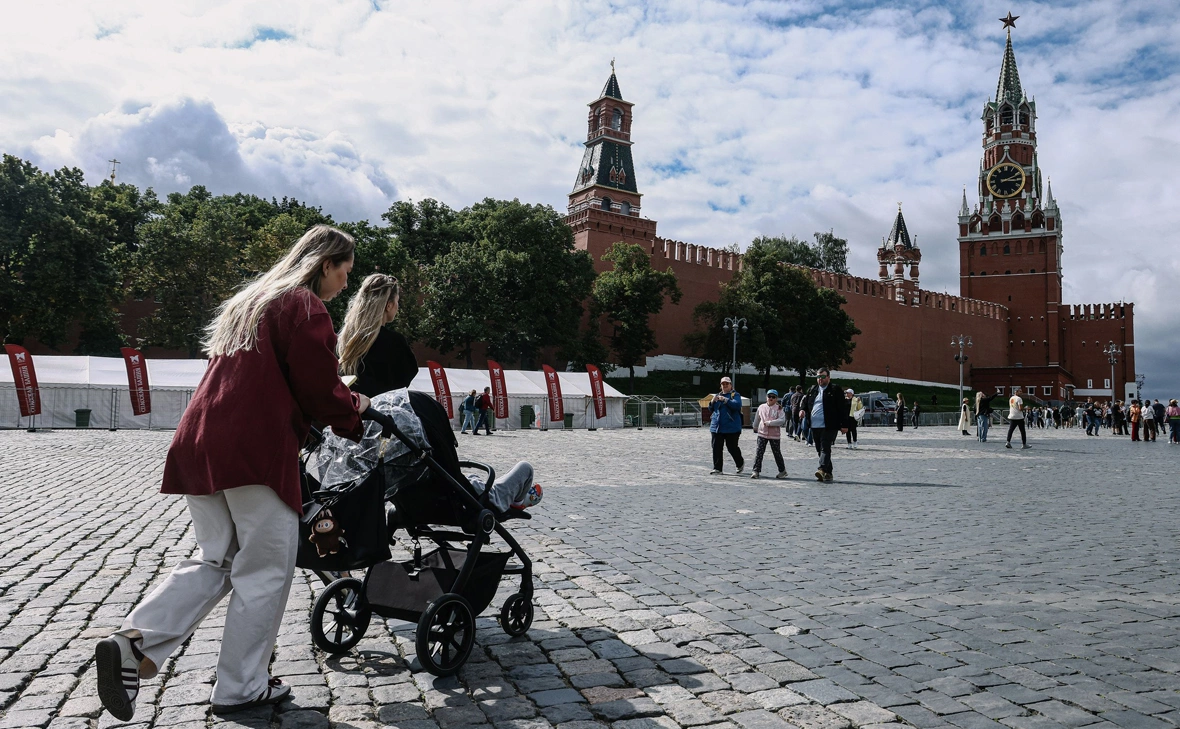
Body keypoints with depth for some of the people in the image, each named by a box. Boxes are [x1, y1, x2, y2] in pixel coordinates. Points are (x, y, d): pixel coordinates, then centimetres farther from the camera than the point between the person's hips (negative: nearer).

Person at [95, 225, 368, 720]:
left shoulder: (250, 300, 24)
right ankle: (241, 688, 13)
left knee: (216, 559, 17)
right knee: (265, 569, 4)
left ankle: (134, 643, 1)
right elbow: (321, 392, -9)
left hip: (198, 442, 9)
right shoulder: (307, 308, -4)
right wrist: (356, 408, 12)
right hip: (255, 450, -9)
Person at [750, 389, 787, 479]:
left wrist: (769, 423, -21)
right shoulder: (761, 407, 6)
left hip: (774, 435, -2)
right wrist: (755, 428, 31)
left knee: (777, 453, 8)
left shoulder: (779, 408, -5)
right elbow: (757, 418, 22)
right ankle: (756, 471, -4)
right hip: (762, 433, 2)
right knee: (759, 452, -5)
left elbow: (782, 420, -18)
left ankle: (782, 471, 23)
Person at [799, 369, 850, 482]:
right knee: (820, 450, 9)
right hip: (814, 426, 6)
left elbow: (843, 408, -4)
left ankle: (822, 469, -27)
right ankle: (827, 473, 17)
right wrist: (802, 410, 0)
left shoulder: (835, 390, -1)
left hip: (829, 426, -6)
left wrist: (844, 425, -9)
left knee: (825, 448, -16)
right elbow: (805, 403, 25)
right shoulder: (812, 391, 16)